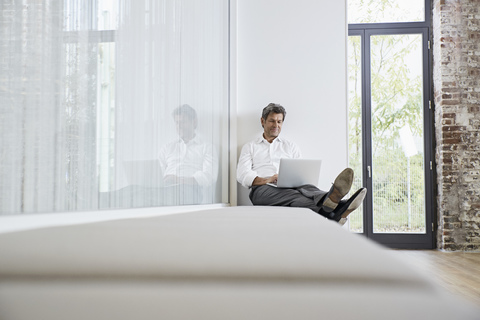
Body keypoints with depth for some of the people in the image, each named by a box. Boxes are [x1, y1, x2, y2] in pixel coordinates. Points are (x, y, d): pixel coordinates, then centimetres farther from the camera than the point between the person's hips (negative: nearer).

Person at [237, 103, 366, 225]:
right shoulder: (250, 147, 21)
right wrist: (266, 180, -15)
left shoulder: (290, 146, 28)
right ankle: (330, 214, -67)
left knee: (307, 188, -35)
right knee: (291, 195, -39)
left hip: (290, 187, 3)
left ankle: (329, 200, -70)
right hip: (263, 189, -3)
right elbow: (242, 174, 5)